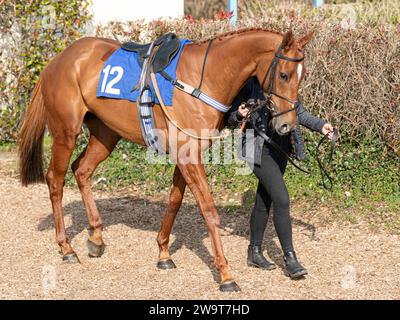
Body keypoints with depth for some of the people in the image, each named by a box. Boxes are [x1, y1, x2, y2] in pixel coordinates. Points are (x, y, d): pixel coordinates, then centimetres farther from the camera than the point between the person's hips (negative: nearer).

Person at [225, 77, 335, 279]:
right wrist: (239, 114, -27)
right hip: (260, 148, -6)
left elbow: (299, 112, 16)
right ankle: (290, 259, -11)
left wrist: (320, 125, 0)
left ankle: (254, 252, 27)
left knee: (264, 200, 16)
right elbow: (228, 119, -5)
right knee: (281, 200, -14)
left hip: (281, 147, 7)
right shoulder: (249, 82, -9)